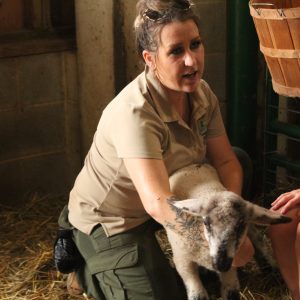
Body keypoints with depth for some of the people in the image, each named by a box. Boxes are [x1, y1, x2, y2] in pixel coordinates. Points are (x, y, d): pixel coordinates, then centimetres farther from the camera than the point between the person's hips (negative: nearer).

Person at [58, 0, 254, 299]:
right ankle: (90, 270, 15)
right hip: (108, 221, -7)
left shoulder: (201, 93, -11)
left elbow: (227, 162, -9)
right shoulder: (134, 113, -35)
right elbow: (158, 204, -43)